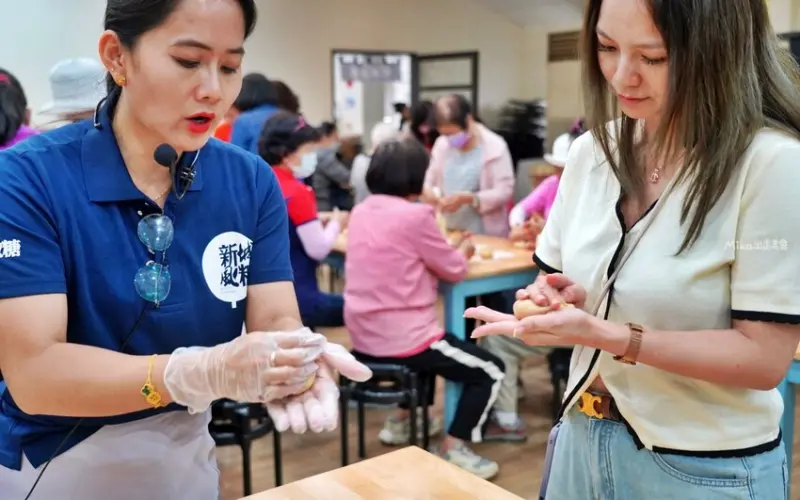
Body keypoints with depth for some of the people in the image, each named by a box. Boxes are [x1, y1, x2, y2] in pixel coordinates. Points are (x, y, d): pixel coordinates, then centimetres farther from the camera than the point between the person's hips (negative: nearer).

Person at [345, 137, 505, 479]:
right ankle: (453, 450, 4)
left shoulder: (360, 211, 5)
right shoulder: (414, 215, -17)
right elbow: (454, 270, -6)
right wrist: (464, 249, 14)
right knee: (490, 371, 8)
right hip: (400, 339, -8)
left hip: (364, 338, 8)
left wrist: (448, 248, 13)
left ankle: (401, 421, 38)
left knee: (433, 343, 36)